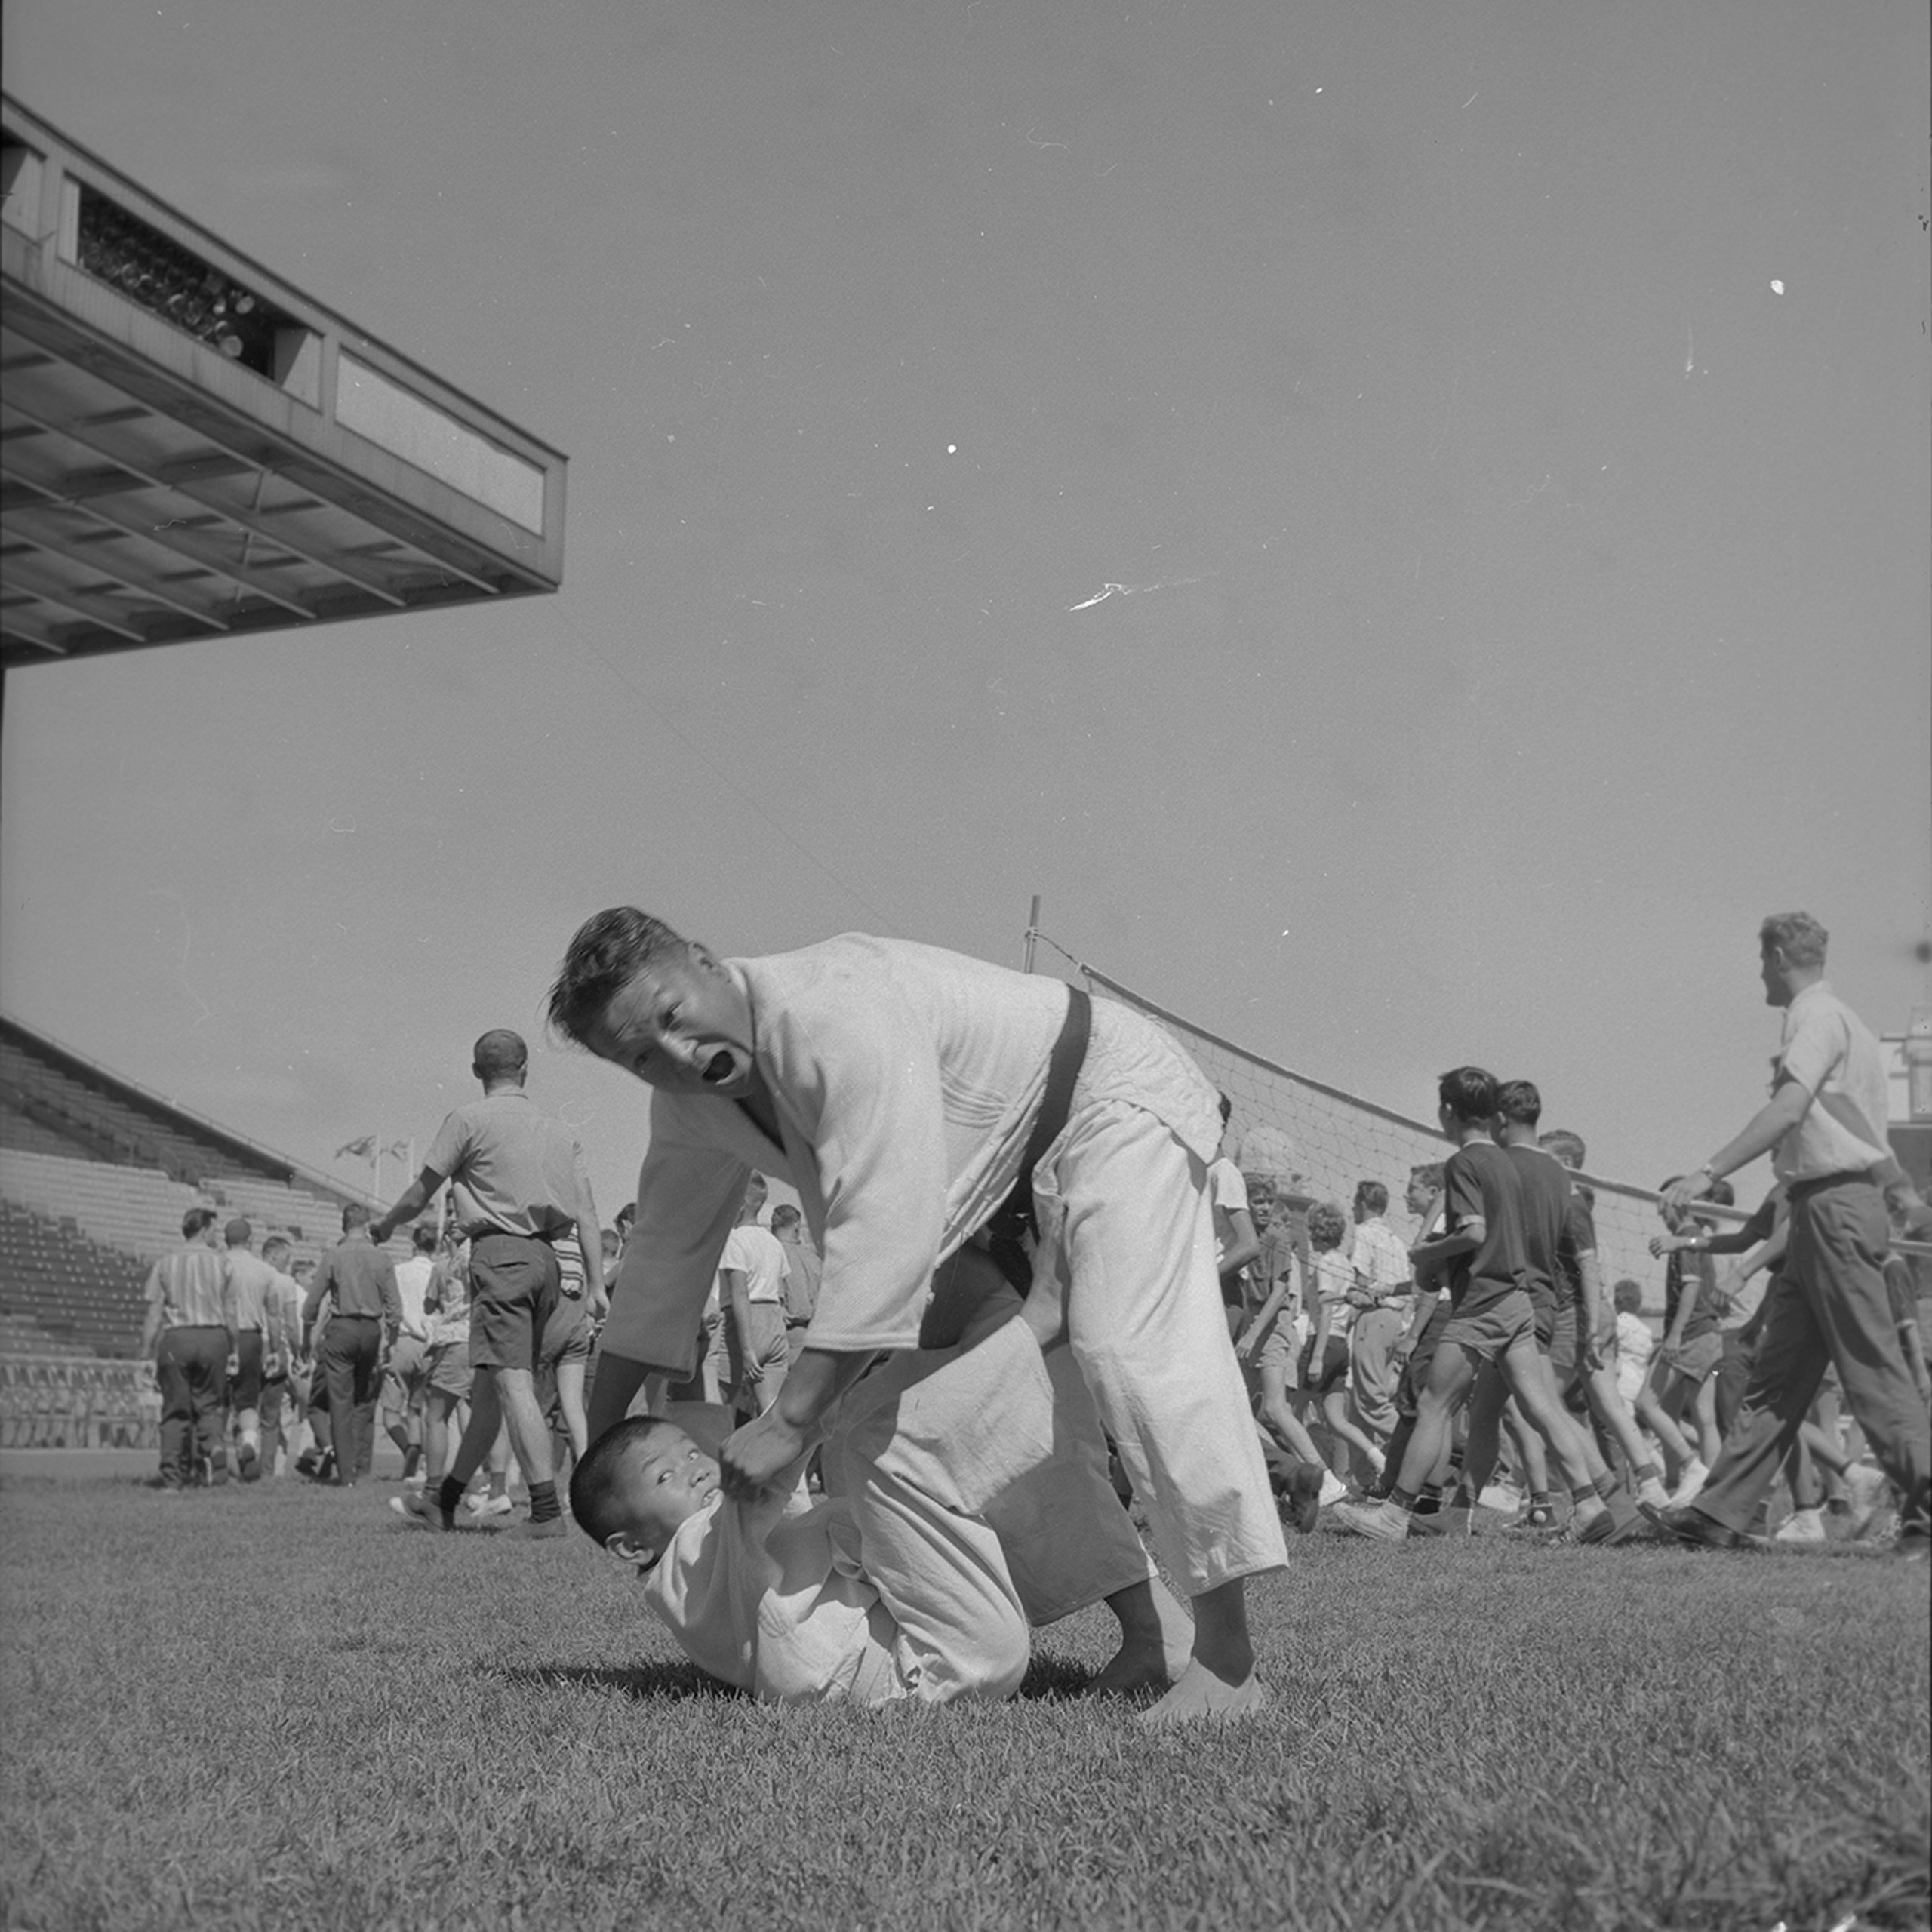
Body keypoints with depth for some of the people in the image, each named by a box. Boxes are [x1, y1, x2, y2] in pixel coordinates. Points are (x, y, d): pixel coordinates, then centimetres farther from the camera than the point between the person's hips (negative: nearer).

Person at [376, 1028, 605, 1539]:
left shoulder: (470, 1119, 1)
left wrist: (385, 1224, 26)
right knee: (489, 1383, 15)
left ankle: (547, 1510, -22)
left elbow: (421, 1193, 7)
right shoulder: (559, 1133, 17)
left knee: (513, 1381, -12)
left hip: (500, 1252, -7)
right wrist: (596, 1286, 9)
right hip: (547, 1258, 7)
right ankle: (447, 1500, 26)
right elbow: (588, 1218, 10)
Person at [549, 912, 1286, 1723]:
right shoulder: (692, 1103, -8)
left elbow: (885, 1231, -43)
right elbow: (667, 1251, 5)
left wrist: (790, 1422, -42)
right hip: (1000, 1166, 10)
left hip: (1113, 1099, -10)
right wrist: (603, 1435, 10)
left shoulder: (835, 1014, -38)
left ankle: (1227, 1660, -25)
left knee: (1131, 1349, -28)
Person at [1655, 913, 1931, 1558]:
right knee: (1776, 1372, 7)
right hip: (1825, 1213, 10)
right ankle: (1721, 1512, 8)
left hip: (1835, 1206, -10)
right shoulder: (1838, 1019, 21)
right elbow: (1860, 1121, 33)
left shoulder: (1817, 1015, -9)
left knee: (1872, 1368, -9)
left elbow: (1788, 1108, -23)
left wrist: (1707, 1172, -28)